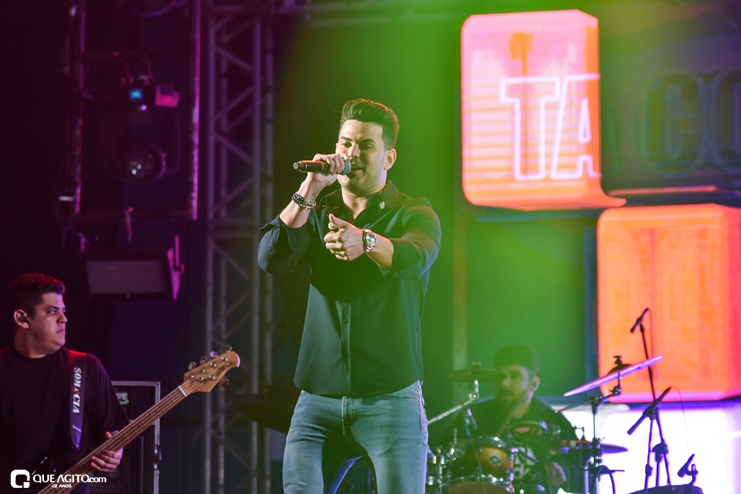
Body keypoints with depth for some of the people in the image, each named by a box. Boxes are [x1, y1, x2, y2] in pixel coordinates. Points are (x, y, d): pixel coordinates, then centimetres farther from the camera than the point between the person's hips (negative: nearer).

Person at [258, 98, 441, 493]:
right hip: (317, 399, 3)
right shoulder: (315, 213, 14)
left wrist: (365, 242, -44)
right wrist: (310, 190, -13)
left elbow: (413, 256, -22)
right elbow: (272, 260, -4)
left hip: (390, 399, -3)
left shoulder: (413, 214, 2)